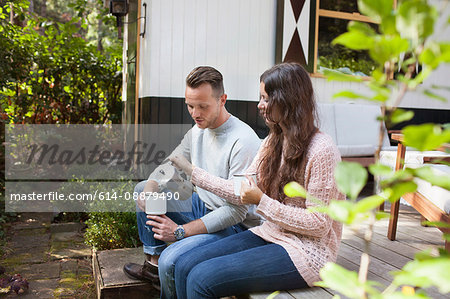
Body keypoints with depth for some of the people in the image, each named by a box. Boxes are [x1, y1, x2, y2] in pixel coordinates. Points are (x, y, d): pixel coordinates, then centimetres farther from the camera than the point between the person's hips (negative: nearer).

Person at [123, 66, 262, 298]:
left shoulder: (243, 142, -26)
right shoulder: (198, 130, 2)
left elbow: (236, 211, -25)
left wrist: (180, 231, -23)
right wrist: (149, 192, -10)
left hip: (234, 226, -9)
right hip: (203, 207, 9)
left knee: (170, 261, -30)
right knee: (142, 189, 10)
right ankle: (153, 265, 16)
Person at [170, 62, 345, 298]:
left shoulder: (321, 151, -18)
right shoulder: (274, 141, 8)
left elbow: (318, 224, -17)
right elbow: (241, 192, 7)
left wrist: (262, 201, -19)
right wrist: (191, 171, 7)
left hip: (306, 251, -7)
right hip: (270, 235, 8)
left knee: (202, 279, -21)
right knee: (184, 266, -6)